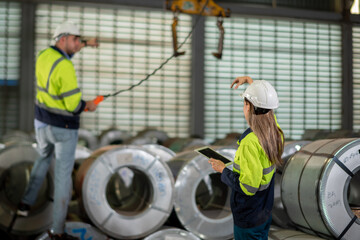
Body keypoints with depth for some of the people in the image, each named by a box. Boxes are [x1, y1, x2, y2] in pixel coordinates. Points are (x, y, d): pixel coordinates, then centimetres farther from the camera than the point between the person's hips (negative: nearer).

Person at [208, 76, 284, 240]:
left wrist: (223, 170, -15)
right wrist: (249, 79, 25)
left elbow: (248, 186, -29)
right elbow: (264, 107, 17)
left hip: (247, 218, -7)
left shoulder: (250, 142, -30)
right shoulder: (275, 132, -5)